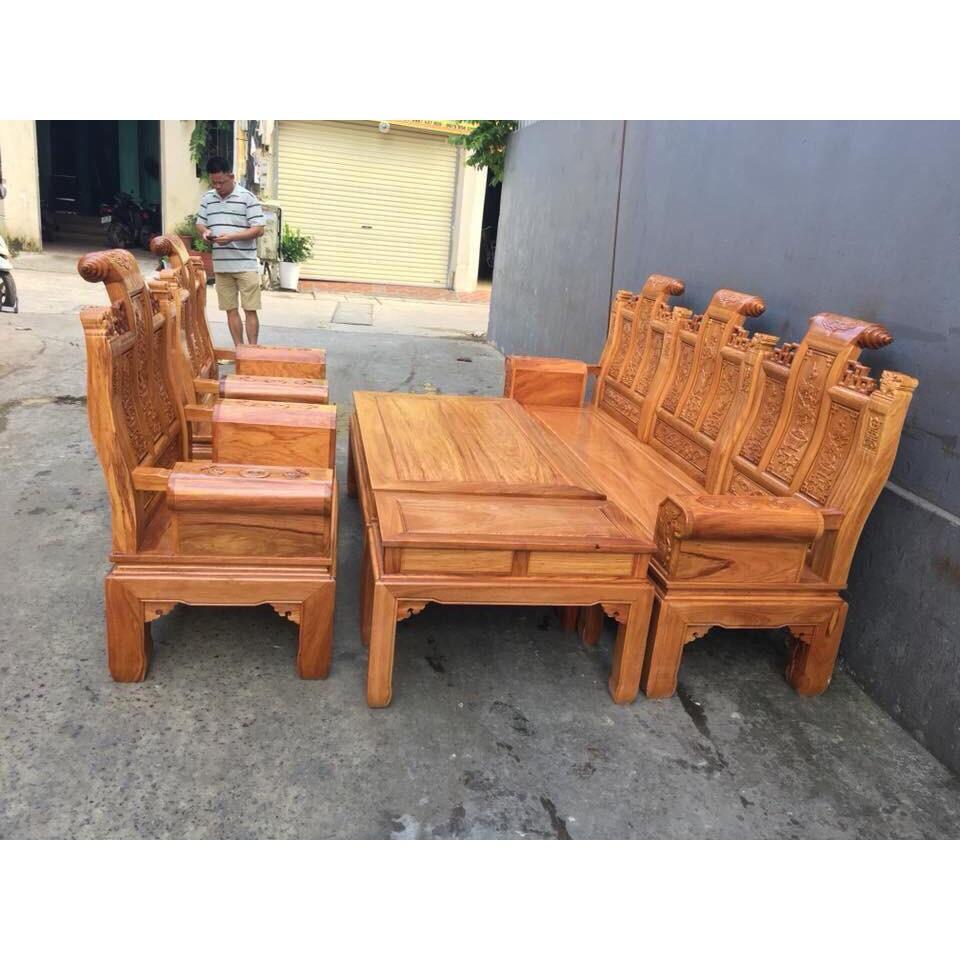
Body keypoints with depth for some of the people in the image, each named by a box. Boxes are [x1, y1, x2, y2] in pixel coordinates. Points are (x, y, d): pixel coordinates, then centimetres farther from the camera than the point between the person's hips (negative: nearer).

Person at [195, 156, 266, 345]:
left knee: (250, 310, -2)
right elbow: (199, 223, 17)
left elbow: (258, 229, -11)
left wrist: (232, 237, -22)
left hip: (246, 265, -5)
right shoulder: (207, 198, 9)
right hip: (221, 265, 5)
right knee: (231, 309, 9)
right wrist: (205, 232, -7)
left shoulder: (247, 197, -7)